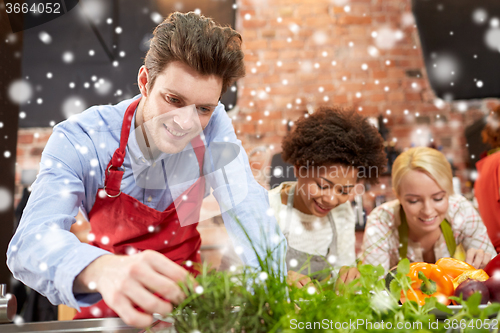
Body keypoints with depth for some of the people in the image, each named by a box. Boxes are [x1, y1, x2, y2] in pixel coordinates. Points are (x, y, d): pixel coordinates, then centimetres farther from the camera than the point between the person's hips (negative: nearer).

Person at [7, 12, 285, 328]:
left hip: (185, 300, 0)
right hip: (108, 306, 0)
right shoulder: (78, 140, -20)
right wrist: (103, 270, -53)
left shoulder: (214, 125, -13)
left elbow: (246, 204, -15)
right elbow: (31, 239, -31)